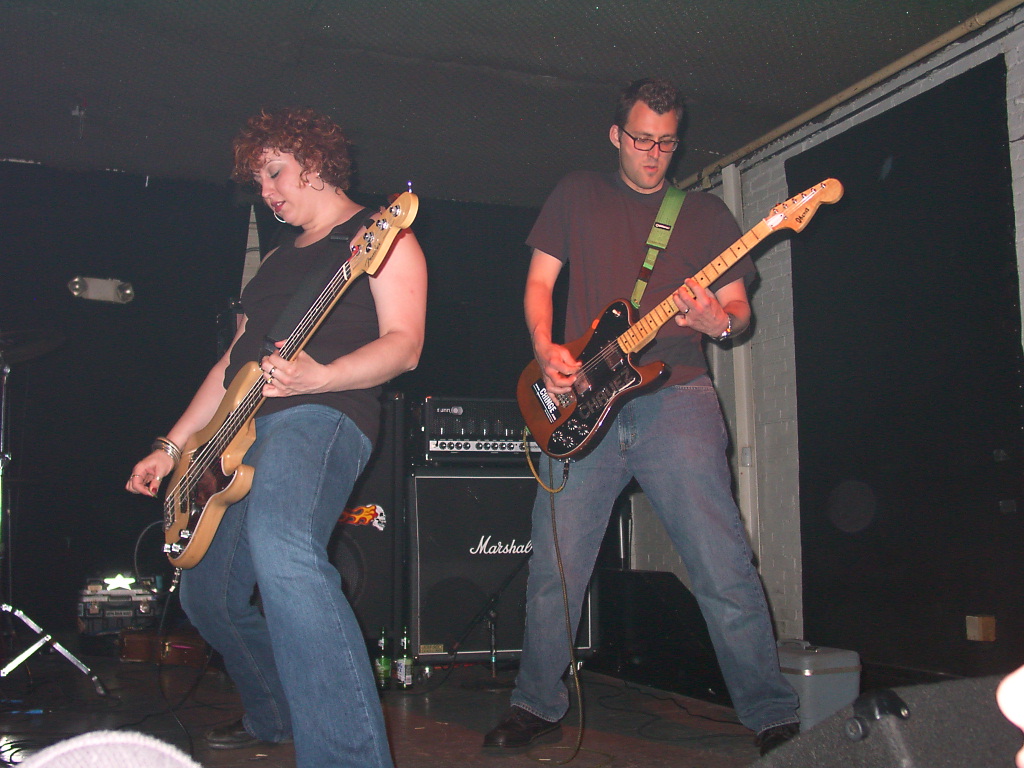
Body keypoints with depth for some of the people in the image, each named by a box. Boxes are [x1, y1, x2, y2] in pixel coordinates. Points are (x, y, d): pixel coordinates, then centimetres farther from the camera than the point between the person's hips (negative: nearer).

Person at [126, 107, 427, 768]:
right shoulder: (278, 259, 27)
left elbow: (403, 345, -11)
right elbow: (236, 360, 27)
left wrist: (314, 377, -27)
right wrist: (172, 447, 22)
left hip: (321, 416, -10)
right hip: (248, 430, 10)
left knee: (282, 550, -37)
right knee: (206, 592, 15)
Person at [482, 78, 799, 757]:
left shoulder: (705, 211, 15)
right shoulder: (578, 195, 16)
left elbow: (740, 307, 12)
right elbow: (540, 280, 14)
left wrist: (718, 321, -13)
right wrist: (546, 351, -4)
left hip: (675, 398, -1)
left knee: (725, 571, -7)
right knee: (554, 571, 3)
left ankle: (775, 719, 5)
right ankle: (538, 706, 21)